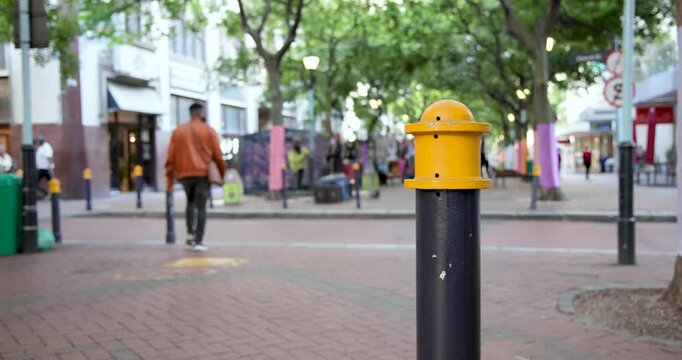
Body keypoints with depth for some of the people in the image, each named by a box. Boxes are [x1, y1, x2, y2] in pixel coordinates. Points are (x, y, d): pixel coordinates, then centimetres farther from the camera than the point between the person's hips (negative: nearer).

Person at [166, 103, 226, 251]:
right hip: (203, 173, -3)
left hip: (184, 174, 3)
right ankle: (199, 241, -6)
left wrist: (169, 178, 8)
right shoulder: (209, 131, 2)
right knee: (201, 207, 0)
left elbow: (171, 157, 6)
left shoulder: (178, 131, 11)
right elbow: (218, 155, -1)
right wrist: (222, 173, 10)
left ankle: (190, 233, 7)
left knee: (190, 202, 23)